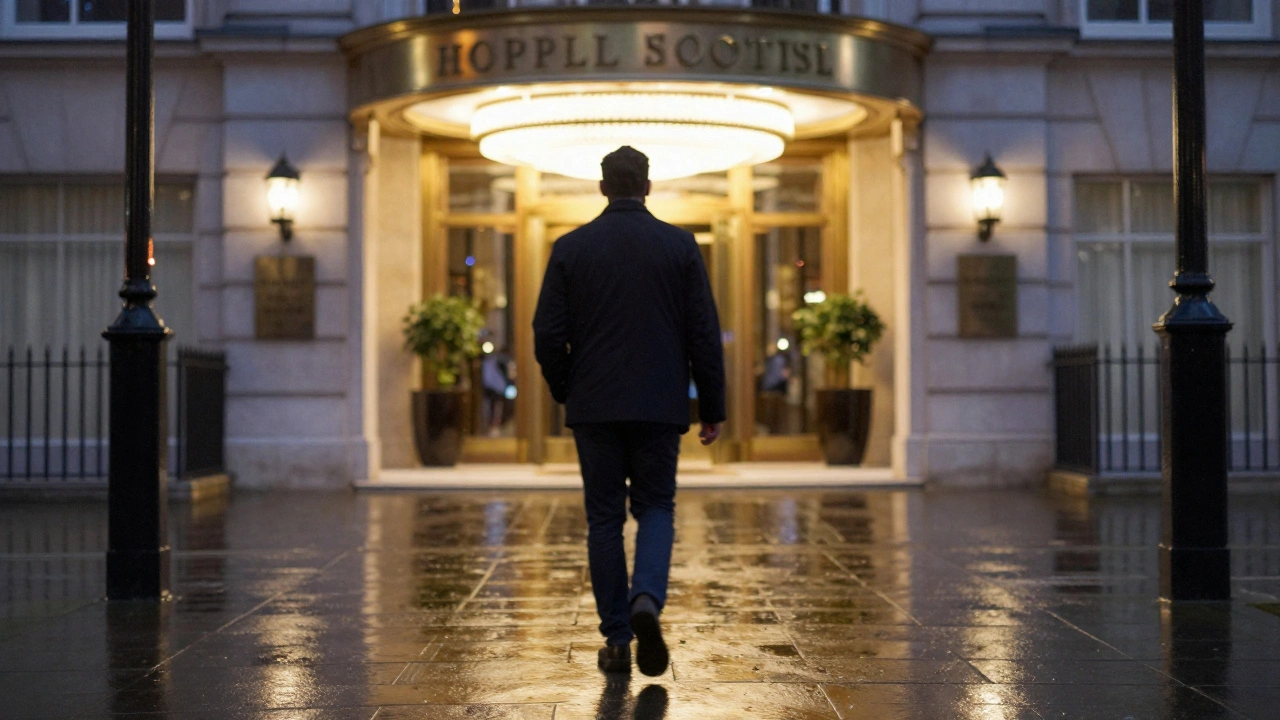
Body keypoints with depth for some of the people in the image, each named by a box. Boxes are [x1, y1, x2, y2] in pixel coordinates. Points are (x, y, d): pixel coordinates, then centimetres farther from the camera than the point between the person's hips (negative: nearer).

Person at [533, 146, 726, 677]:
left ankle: (616, 641, 9)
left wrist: (566, 393, 15)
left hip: (594, 407, 0)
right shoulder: (680, 245, 0)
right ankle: (647, 598, -15)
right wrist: (711, 407, 6)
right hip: (659, 407, 0)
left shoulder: (570, 248, 1)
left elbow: (548, 334, -1)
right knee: (655, 507, 11)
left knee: (604, 518, 8)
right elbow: (704, 333, -1)